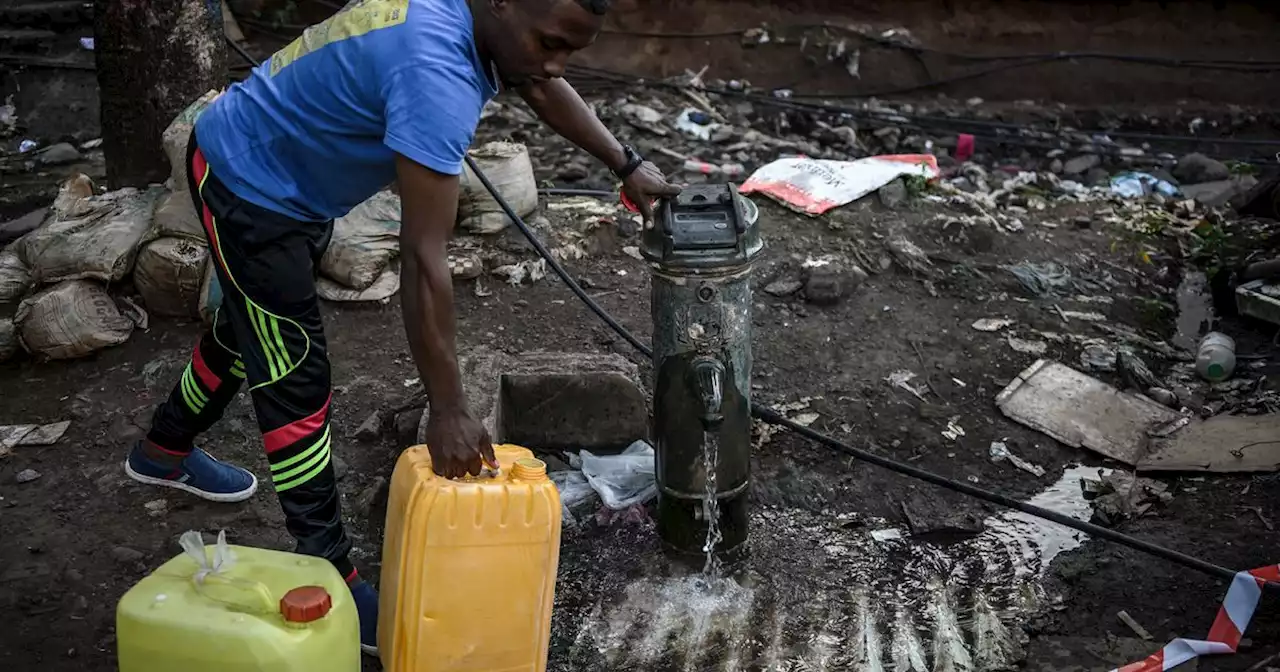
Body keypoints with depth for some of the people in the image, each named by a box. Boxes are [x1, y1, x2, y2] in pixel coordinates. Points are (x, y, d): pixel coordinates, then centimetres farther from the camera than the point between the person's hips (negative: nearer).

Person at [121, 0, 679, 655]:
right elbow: (423, 258, -38)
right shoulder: (436, 73, -38)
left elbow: (540, 87, 12)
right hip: (249, 183, -10)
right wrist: (448, 411, -34)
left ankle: (164, 451, 52)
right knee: (296, 379, -6)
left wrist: (626, 165, 12)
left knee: (250, 330, 26)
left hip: (275, 170, 10)